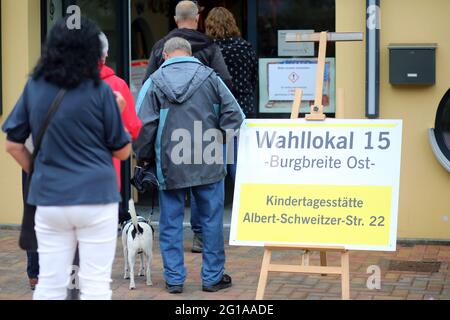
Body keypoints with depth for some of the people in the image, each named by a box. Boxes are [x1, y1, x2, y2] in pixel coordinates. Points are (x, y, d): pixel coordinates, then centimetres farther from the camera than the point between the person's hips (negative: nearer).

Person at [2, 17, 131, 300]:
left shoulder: (34, 86, 3)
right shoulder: (99, 91, -6)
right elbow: (122, 151, 0)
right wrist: (117, 112, 14)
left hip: (49, 199, 3)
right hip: (95, 197, -3)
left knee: (49, 285, 9)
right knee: (96, 285, 3)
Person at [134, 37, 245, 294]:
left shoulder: (155, 82, 0)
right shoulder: (209, 77, 3)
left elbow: (144, 125, -4)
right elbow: (234, 114, -1)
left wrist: (145, 157, 9)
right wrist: (219, 141, 10)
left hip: (170, 166, 0)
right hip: (209, 164, 1)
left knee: (171, 223, 9)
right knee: (212, 221, 10)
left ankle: (174, 279, 12)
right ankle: (213, 277, 15)